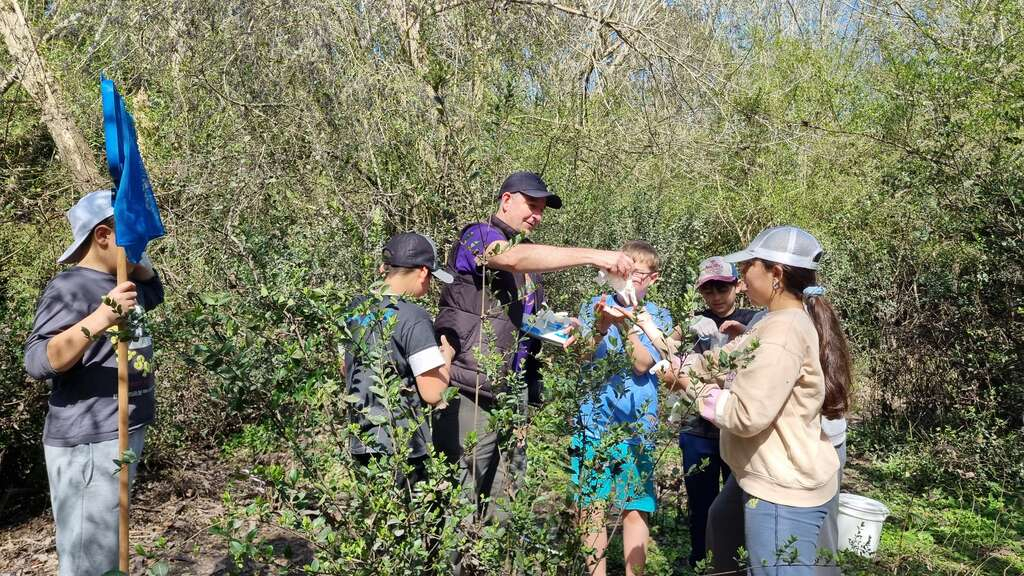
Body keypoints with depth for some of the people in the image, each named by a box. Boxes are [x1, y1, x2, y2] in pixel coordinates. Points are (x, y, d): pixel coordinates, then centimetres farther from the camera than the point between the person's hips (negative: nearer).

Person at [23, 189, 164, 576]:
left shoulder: (121, 282, 11)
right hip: (88, 445, -9)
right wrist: (99, 320, -36)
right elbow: (37, 362, -23)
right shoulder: (70, 287, -16)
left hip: (126, 436, 9)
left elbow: (154, 292, 33)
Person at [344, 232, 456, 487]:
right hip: (401, 448, -7)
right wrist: (446, 356, -2)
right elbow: (433, 394, -20)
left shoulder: (357, 309, 4)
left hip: (360, 443, 7)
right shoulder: (413, 318, -18)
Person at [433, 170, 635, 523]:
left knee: (505, 495, 10)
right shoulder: (478, 236, -5)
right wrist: (594, 256, -32)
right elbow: (512, 258, -29)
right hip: (472, 393, -8)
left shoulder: (530, 256, 21)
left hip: (514, 391, 8)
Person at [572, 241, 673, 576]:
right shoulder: (596, 305, 6)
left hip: (636, 424, -1)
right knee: (591, 505, 5)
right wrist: (599, 330, -21)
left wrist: (625, 325, -24)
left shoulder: (658, 318, 5)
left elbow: (642, 364, -10)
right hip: (593, 419, 1)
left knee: (635, 508, 1)